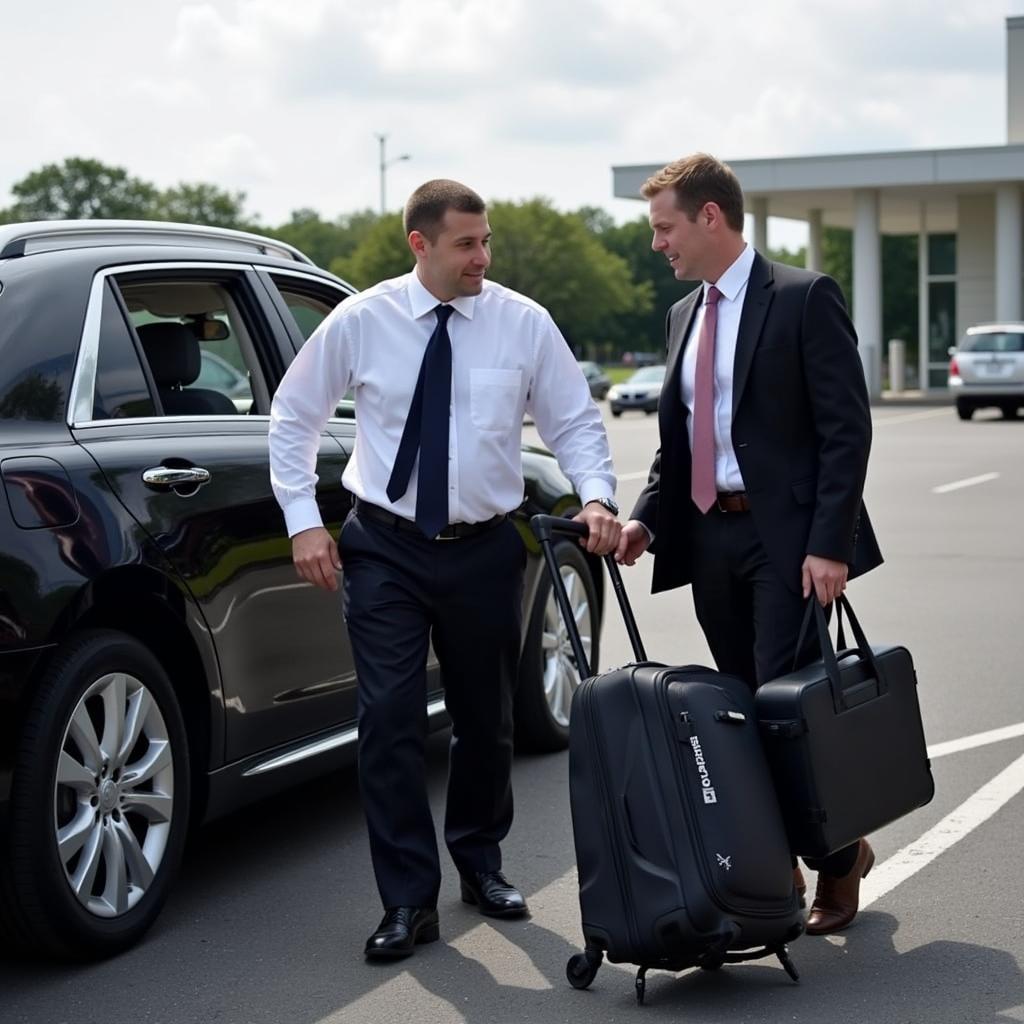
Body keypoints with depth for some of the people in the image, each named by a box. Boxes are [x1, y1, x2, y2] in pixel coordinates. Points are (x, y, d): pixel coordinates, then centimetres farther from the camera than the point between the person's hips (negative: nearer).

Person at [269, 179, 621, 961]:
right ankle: (409, 901, 3)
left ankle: (480, 863, 38)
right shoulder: (361, 322, -5)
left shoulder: (523, 324, -5)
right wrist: (303, 522, -3)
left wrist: (597, 497, -16)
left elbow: (575, 422, 2)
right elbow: (292, 417, 4)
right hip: (386, 549, -1)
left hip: (485, 550, 1)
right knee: (390, 721, -7)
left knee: (487, 718, 14)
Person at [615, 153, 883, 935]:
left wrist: (830, 544, -18)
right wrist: (645, 518, 4)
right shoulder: (685, 314, 16)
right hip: (709, 537, 7)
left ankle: (839, 857, 12)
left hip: (786, 536, -7)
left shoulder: (803, 298, -6)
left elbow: (846, 428, -11)